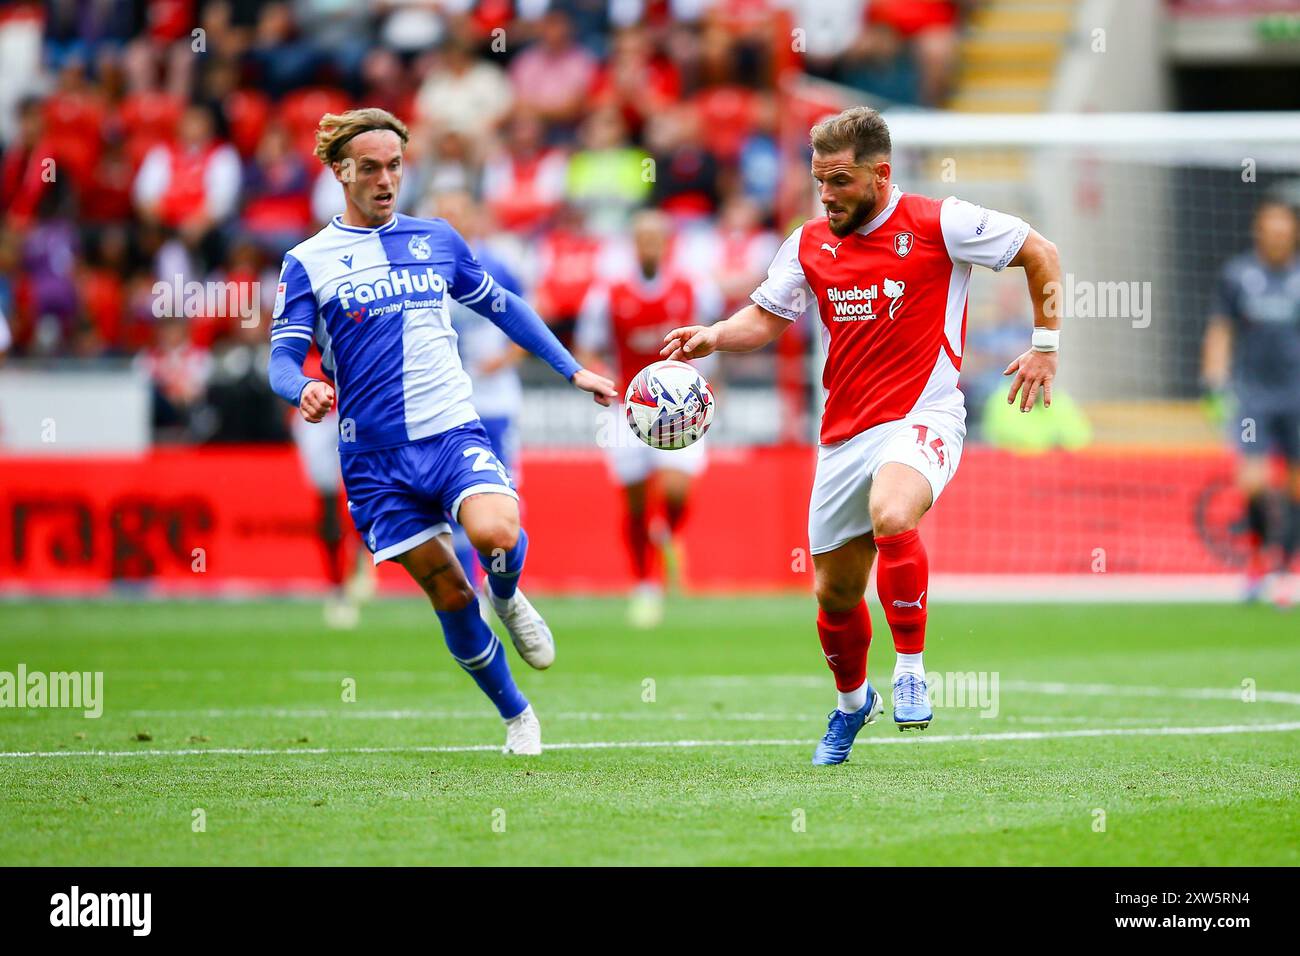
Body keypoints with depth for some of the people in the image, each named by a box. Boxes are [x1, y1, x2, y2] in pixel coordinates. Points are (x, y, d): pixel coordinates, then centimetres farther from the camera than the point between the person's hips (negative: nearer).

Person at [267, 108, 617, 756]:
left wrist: (572, 370, 22)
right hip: (376, 456, -1)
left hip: (454, 432, 1)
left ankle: (508, 599, 7)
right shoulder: (307, 263, 3)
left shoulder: (437, 239, 12)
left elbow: (502, 308, 24)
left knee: (495, 533, -29)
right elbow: (282, 359, -3)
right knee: (449, 596, -1)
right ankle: (516, 716, 18)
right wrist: (304, 389, -27)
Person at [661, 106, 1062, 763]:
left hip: (922, 416, -5)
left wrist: (1045, 346, 1)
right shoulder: (809, 244, 7)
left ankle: (911, 667, -20)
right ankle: (852, 701, 40)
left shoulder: (938, 224, -6)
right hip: (844, 433, 5)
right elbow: (767, 316, 18)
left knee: (890, 517, -37)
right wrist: (714, 337, -1)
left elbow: (1039, 254, 1)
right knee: (835, 592, 10)